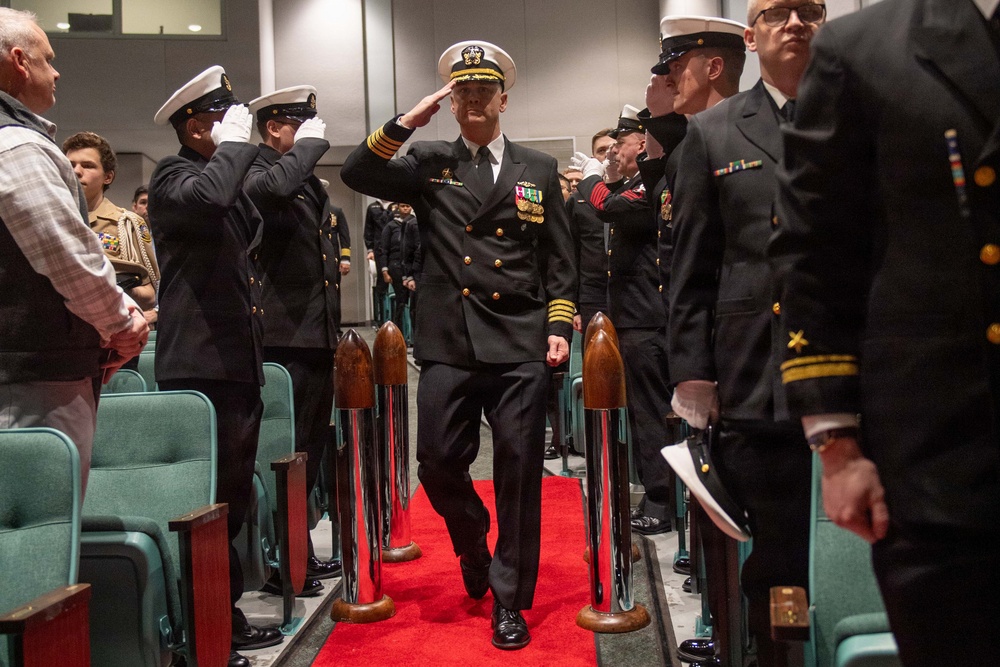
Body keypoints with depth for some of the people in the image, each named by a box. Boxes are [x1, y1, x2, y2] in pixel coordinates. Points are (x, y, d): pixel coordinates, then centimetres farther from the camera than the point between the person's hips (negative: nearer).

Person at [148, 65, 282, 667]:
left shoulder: (234, 178, 20)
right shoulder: (174, 176, -6)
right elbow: (207, 199, -29)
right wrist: (236, 145, -16)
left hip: (239, 363, 9)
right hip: (199, 366, -9)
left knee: (234, 498, 14)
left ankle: (227, 617, 25)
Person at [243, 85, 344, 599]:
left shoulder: (311, 183, 20)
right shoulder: (257, 174, -9)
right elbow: (271, 190, -36)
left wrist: (334, 264, 18)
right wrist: (310, 144, -21)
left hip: (319, 338, 10)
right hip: (285, 339, -10)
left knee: (311, 450, 17)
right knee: (289, 452, -4)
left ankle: (301, 554, 30)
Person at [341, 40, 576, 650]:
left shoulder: (539, 169, 12)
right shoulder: (428, 164, 10)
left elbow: (560, 260, 11)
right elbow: (357, 174, -3)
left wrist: (560, 326, 1)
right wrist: (409, 121, -7)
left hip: (521, 346, 0)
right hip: (449, 345, 1)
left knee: (520, 469, 1)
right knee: (438, 462, 2)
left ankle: (509, 601, 16)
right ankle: (473, 541, 36)